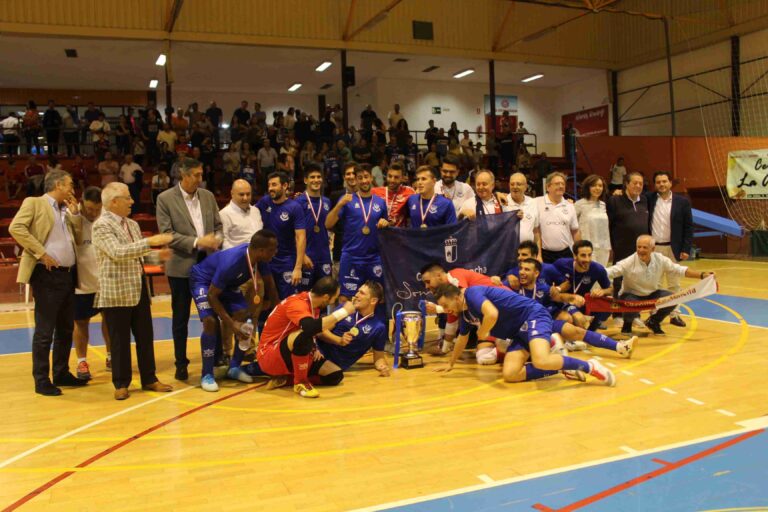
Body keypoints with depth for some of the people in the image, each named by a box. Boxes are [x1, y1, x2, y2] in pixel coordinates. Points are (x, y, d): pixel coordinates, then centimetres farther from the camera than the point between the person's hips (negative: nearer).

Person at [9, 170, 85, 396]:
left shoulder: (64, 211, 19)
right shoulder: (34, 203, -2)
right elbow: (16, 228, -15)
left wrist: (75, 212, 9)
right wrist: (41, 253, -18)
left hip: (68, 275, 8)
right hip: (47, 276, -7)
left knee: (66, 329, 13)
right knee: (45, 331, -3)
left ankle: (62, 373, 25)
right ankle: (41, 380, 6)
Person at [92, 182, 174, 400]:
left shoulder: (133, 224, 14)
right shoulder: (101, 225, -11)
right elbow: (118, 253, -24)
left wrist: (157, 254, 1)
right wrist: (150, 242, -27)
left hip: (139, 288, 7)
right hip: (116, 292, -7)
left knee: (145, 337, 11)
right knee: (120, 340, 3)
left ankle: (149, 379, 23)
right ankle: (121, 384, 16)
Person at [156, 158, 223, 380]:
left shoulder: (208, 196, 8)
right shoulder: (165, 199, -5)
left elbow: (218, 226, 12)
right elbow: (166, 234, -11)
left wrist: (217, 240, -10)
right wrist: (196, 242, -20)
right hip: (181, 266, -3)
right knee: (180, 318, 8)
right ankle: (181, 364, 20)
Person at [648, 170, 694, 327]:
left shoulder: (682, 201, -1)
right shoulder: (649, 199, 1)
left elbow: (688, 227, -1)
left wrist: (686, 249, -6)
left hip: (672, 248, -1)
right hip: (652, 248, 1)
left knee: (674, 284, 9)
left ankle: (674, 315, 17)